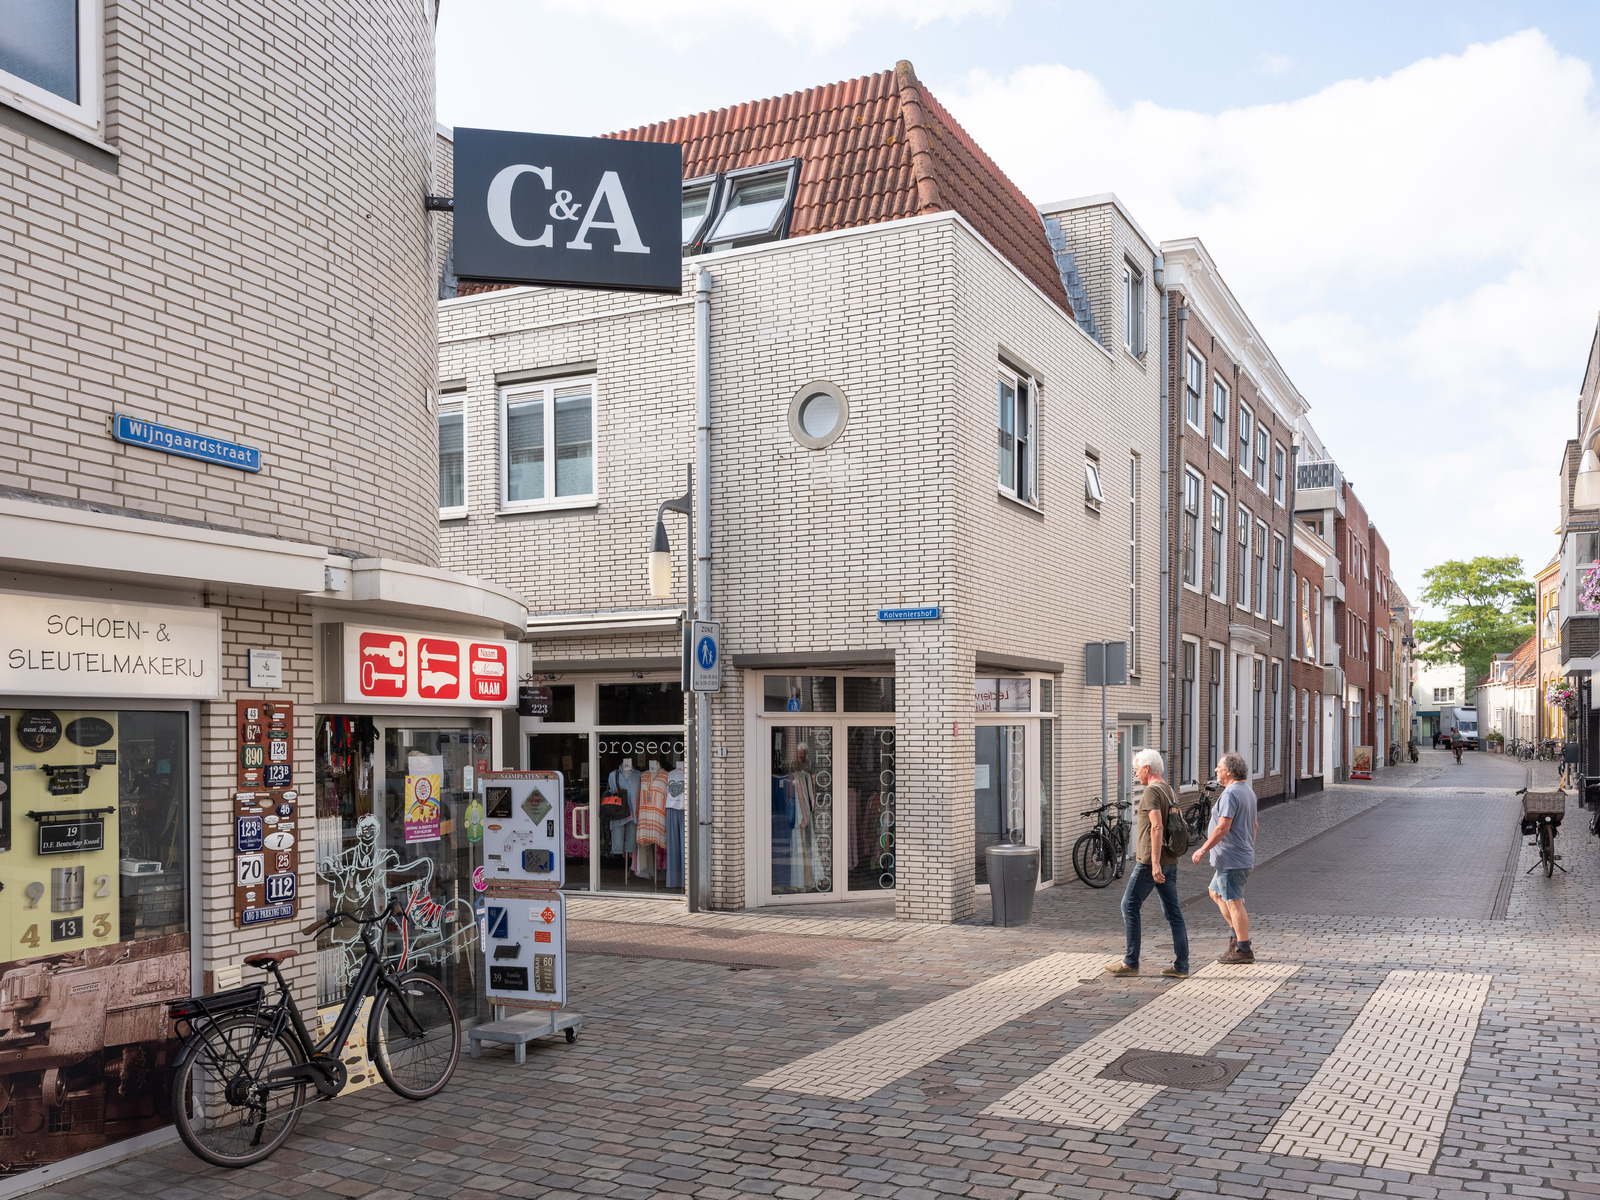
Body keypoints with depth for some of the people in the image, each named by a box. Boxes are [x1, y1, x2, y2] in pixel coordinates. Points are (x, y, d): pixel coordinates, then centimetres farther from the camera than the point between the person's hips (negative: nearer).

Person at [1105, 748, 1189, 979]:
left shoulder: (1152, 791, -14)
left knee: (1129, 906, 0)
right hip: (1170, 860, 9)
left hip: (1151, 862, -9)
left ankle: (1130, 962, 3)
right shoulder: (1169, 790, 16)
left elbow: (1157, 827, -23)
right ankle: (1181, 966, 7)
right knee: (1173, 912, 8)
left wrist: (1155, 863, -26)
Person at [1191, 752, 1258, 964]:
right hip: (1243, 855, 11)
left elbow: (1223, 828, -24)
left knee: (1234, 902, -5)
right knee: (1216, 892, 20)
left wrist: (1203, 849, -17)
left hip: (1230, 858, -11)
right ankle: (1238, 936, 20)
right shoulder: (1248, 791, 13)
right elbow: (1254, 825, 20)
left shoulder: (1230, 794, -19)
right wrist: (1249, 849, 27)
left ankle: (1243, 950, 0)